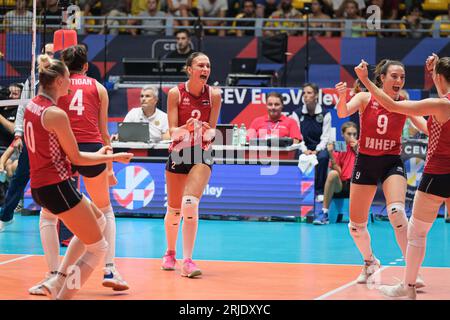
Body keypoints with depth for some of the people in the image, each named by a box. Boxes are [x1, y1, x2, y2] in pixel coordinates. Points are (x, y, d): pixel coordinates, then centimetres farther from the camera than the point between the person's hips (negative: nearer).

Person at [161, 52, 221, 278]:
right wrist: (186, 128, -31)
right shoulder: (175, 93, -8)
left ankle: (187, 260, -20)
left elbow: (211, 130, -1)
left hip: (202, 154, -1)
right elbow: (172, 131, -10)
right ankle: (170, 253, 37)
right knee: (173, 209, 11)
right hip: (178, 153, 1)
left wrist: (208, 132, -24)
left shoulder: (214, 95, -5)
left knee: (190, 204, -21)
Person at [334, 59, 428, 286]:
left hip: (392, 164, -1)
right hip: (365, 163, 1)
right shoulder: (365, 98, -6)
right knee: (356, 224, 7)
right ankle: (370, 263, 36)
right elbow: (343, 113, -23)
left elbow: (427, 127, -15)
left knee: (396, 212, -27)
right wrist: (342, 97, -44)